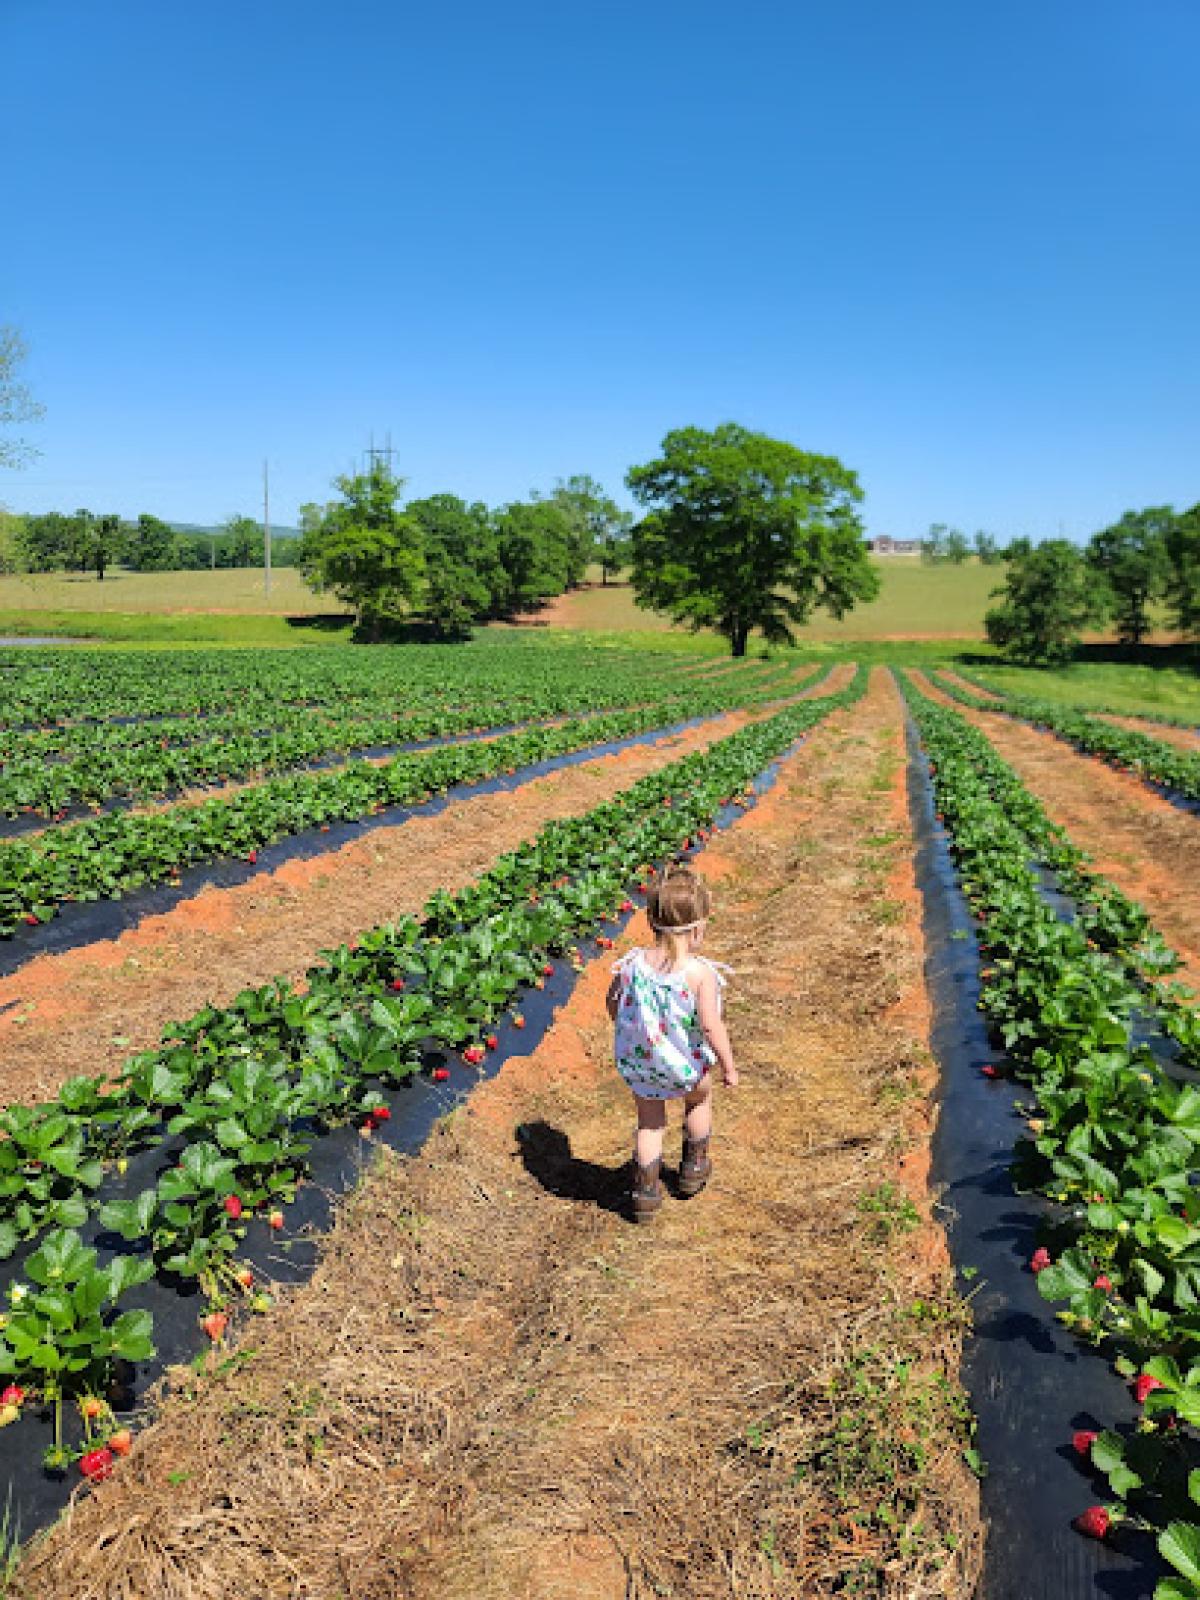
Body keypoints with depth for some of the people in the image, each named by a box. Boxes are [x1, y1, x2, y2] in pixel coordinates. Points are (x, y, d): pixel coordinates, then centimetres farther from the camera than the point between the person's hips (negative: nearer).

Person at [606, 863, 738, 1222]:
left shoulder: (632, 963, -17)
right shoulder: (700, 972, -29)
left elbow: (613, 1003, -2)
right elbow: (710, 1026, -26)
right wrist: (728, 1065, -11)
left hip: (639, 1063, 2)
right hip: (686, 1065, -1)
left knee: (649, 1122, 25)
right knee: (699, 1099, 32)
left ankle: (646, 1190, 30)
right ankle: (694, 1167, 48)